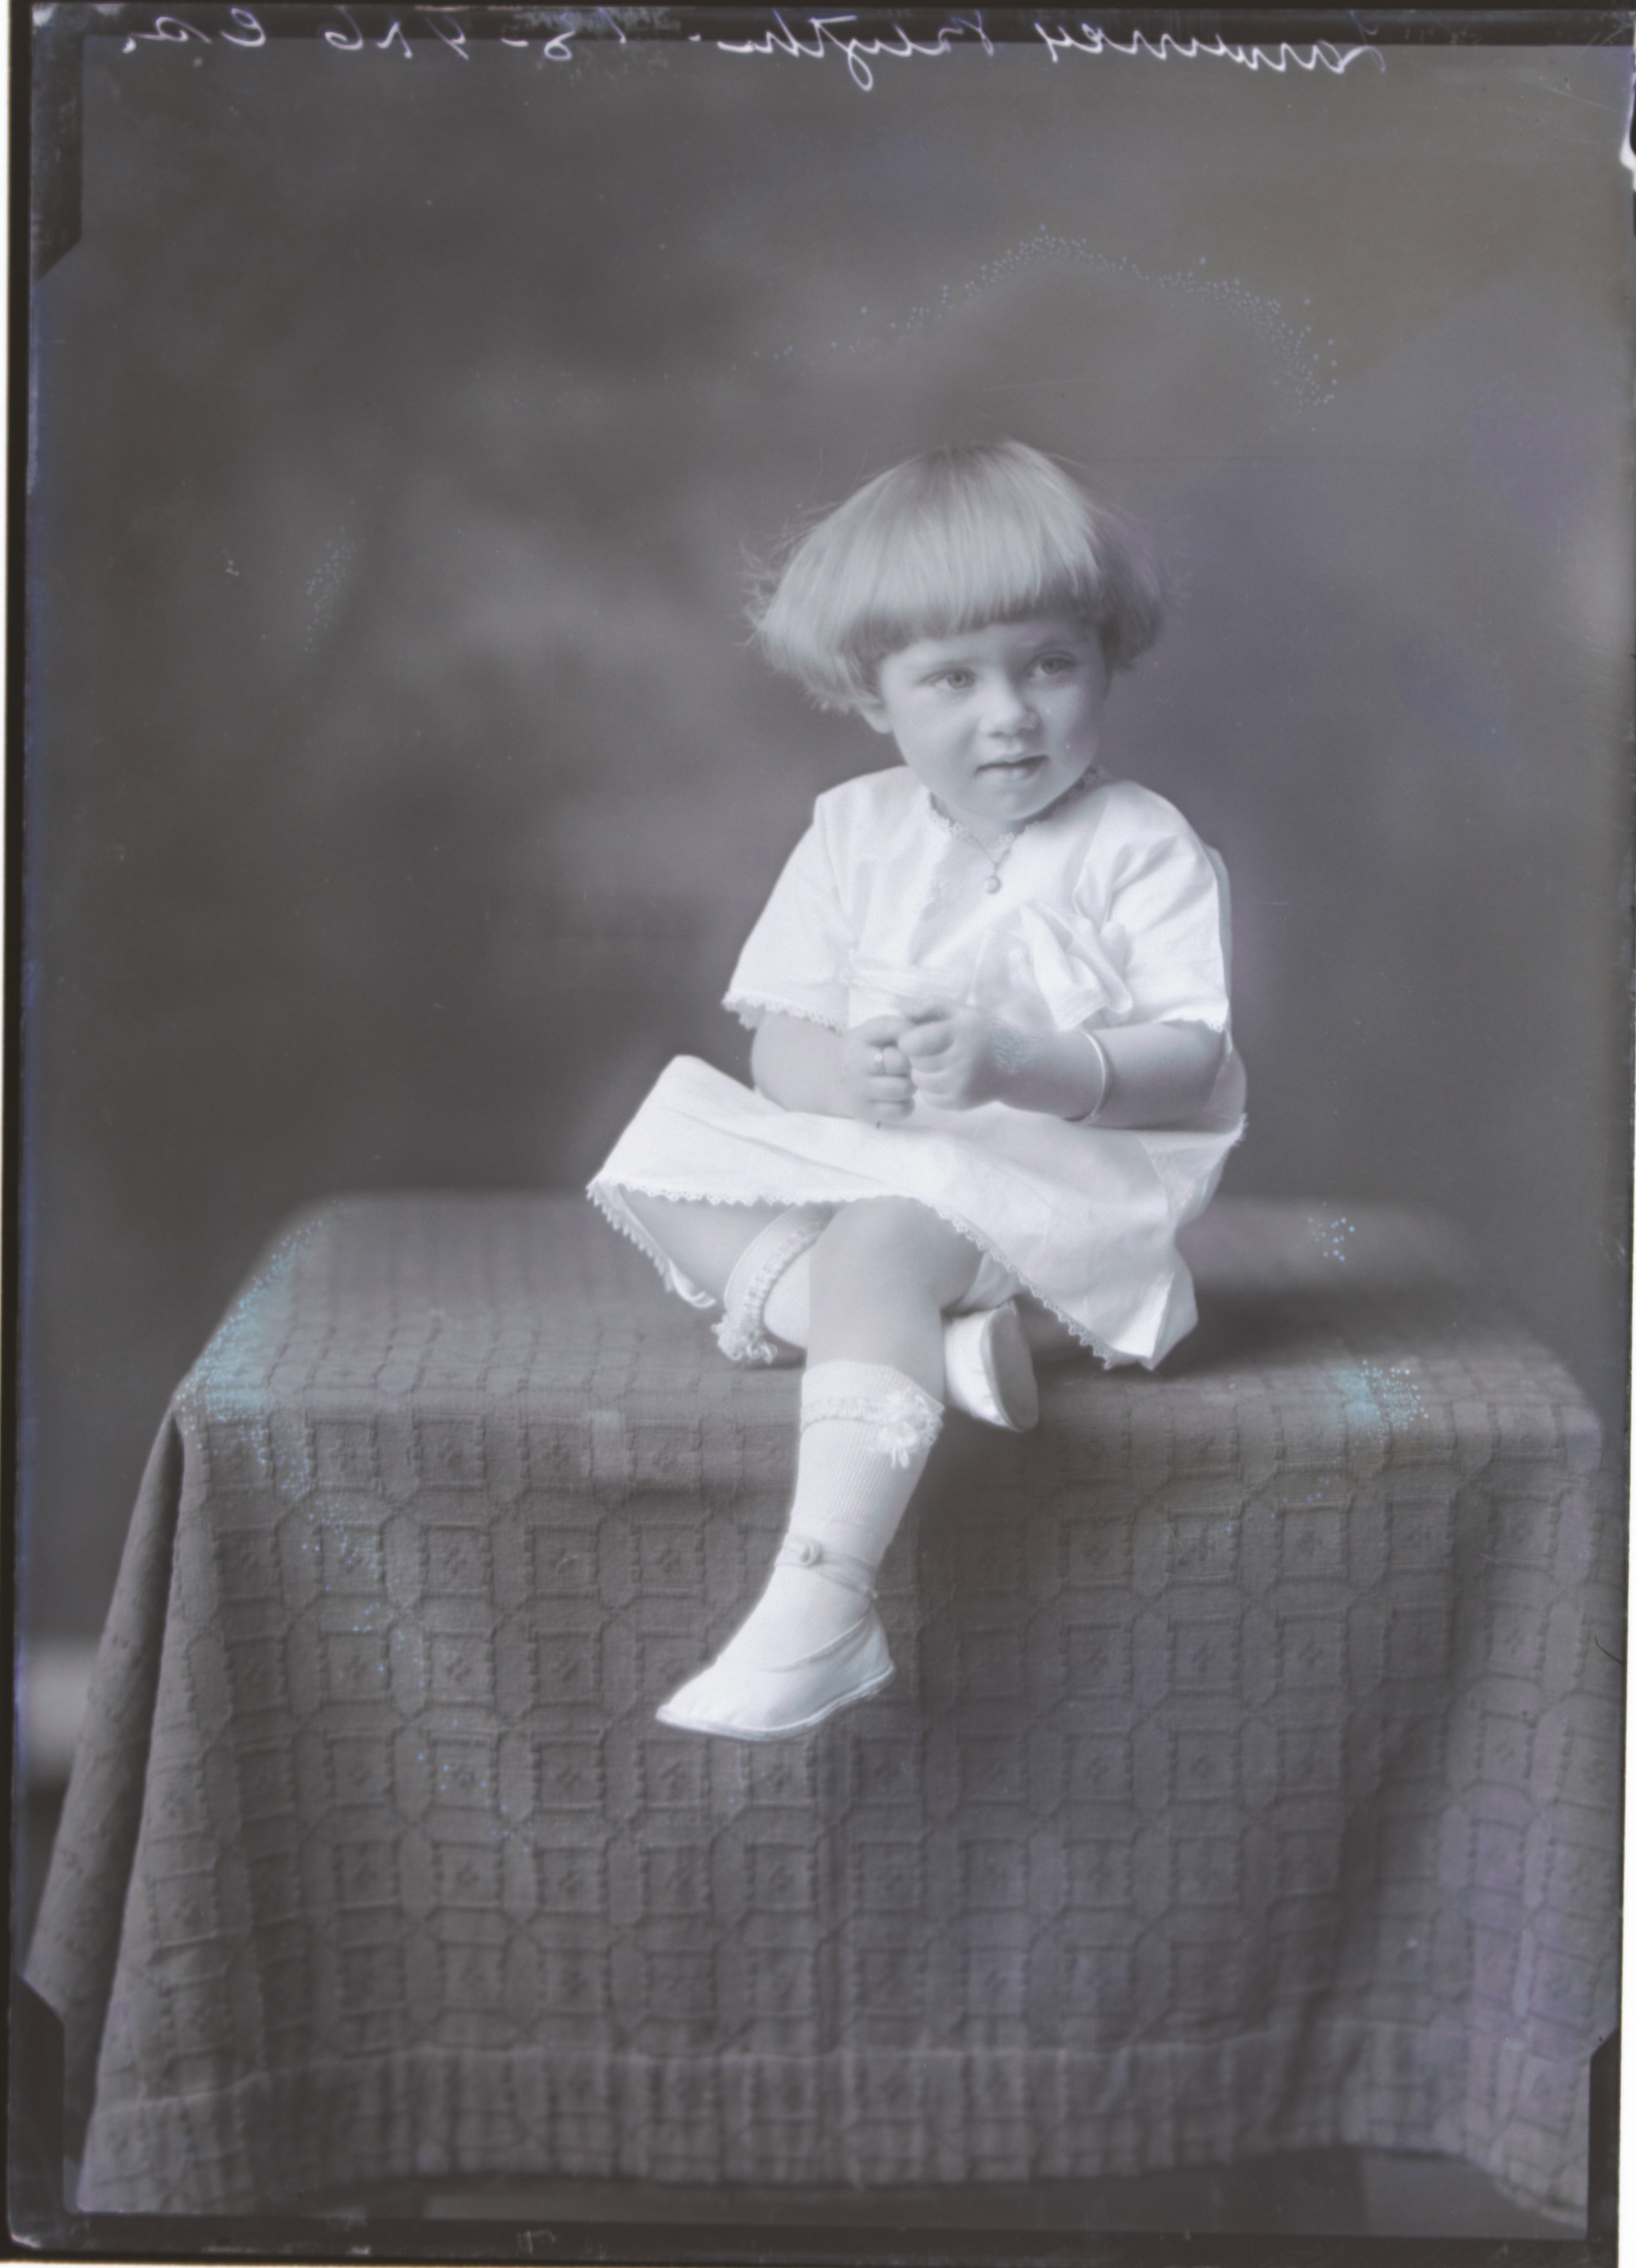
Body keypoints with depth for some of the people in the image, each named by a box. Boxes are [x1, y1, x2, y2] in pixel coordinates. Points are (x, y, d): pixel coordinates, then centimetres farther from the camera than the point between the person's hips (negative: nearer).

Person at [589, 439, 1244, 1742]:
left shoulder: (1142, 850, -4)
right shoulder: (856, 832, 8)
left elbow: (1192, 1066, -14)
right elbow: (778, 1049, 2)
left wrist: (1020, 1065, -32)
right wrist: (855, 1075, -23)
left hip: (1059, 1187, -6)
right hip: (866, 1158, 7)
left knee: (879, 1242, -35)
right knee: (674, 1168, -12)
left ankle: (820, 1607, -41)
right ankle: (937, 1338, -28)